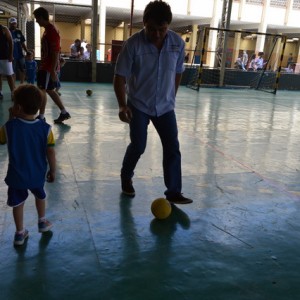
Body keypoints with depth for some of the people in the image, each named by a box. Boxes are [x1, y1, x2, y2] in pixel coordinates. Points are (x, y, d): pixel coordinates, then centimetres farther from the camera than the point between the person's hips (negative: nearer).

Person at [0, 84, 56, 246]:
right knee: (40, 196, 29)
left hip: (16, 175, -1)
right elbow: (51, 152, -11)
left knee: (18, 203, 18)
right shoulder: (45, 128, -15)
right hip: (37, 174, 1)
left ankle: (20, 233, 29)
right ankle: (42, 222, 44)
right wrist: (52, 171, 3)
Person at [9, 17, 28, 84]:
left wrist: (27, 51, 2)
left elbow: (22, 43, 13)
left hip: (20, 55, 5)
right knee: (13, 72, 2)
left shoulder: (19, 32, 9)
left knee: (23, 70, 8)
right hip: (12, 56, -5)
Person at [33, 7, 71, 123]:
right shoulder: (47, 30, 15)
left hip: (48, 68, -10)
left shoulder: (52, 31, -16)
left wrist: (53, 70, -24)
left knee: (42, 90, -3)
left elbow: (56, 52, -21)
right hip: (44, 66, 10)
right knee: (50, 90, 13)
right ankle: (64, 113, 19)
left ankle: (41, 117, 7)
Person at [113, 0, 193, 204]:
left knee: (173, 147, 0)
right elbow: (120, 76, -14)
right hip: (139, 105, -3)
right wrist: (122, 105, -26)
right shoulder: (133, 44, -16)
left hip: (165, 106, 3)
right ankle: (126, 178, 30)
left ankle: (174, 192, 10)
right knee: (138, 146, 0)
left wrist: (172, 97, 13)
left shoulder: (178, 43, -6)